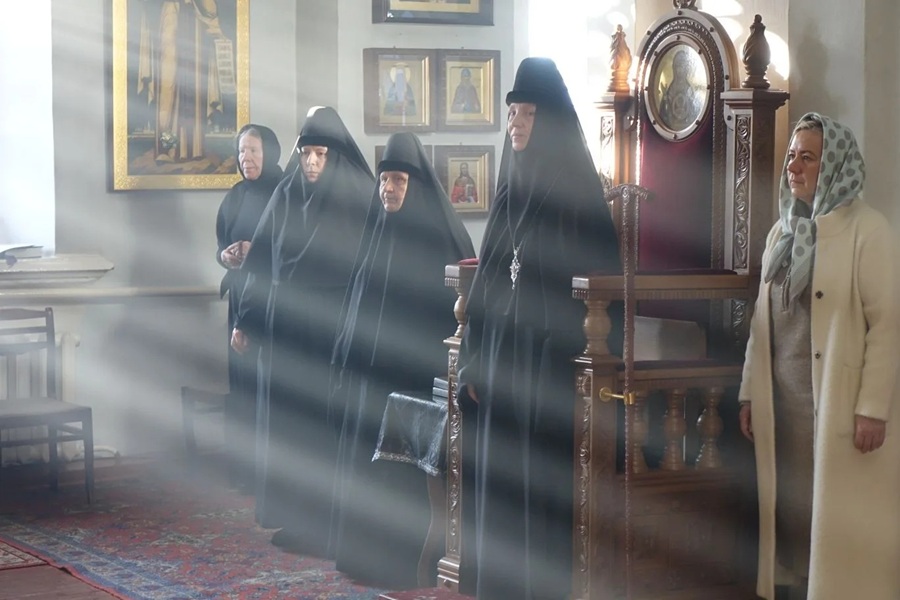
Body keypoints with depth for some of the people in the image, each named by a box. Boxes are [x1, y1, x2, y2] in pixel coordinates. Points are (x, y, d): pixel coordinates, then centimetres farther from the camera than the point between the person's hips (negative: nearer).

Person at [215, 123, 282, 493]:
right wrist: (226, 256, -6)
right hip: (243, 298, 5)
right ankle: (245, 467, 7)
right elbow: (221, 247, 16)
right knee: (243, 381, 2)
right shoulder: (235, 197, 13)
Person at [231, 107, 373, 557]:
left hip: (333, 327, -5)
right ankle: (292, 515, 18)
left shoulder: (358, 199, -7)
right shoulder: (286, 195, 7)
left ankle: (329, 522, 6)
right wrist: (246, 319, 11)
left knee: (328, 418, -2)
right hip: (285, 324, 5)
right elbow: (264, 263, 12)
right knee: (287, 417, 8)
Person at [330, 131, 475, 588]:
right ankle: (368, 549, 16)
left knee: (408, 460, -3)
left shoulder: (440, 231, -7)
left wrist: (445, 368, -16)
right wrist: (347, 359, 12)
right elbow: (356, 299, 15)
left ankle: (410, 556, 5)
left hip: (417, 368, -6)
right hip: (370, 366, 6)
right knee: (366, 456, 7)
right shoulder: (375, 230, 10)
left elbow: (459, 301, -10)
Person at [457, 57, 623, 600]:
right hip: (503, 350, 7)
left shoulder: (578, 188, -8)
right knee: (502, 478, 9)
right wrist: (475, 356, 10)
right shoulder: (511, 186, 12)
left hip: (553, 355, -7)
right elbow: (488, 276, 13)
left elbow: (600, 281, -11)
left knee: (548, 483, -3)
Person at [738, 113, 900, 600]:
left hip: (838, 401, -6)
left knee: (841, 521, -3)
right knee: (792, 509, 8)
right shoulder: (782, 232, 13)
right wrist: (750, 392, 12)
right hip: (783, 400, 6)